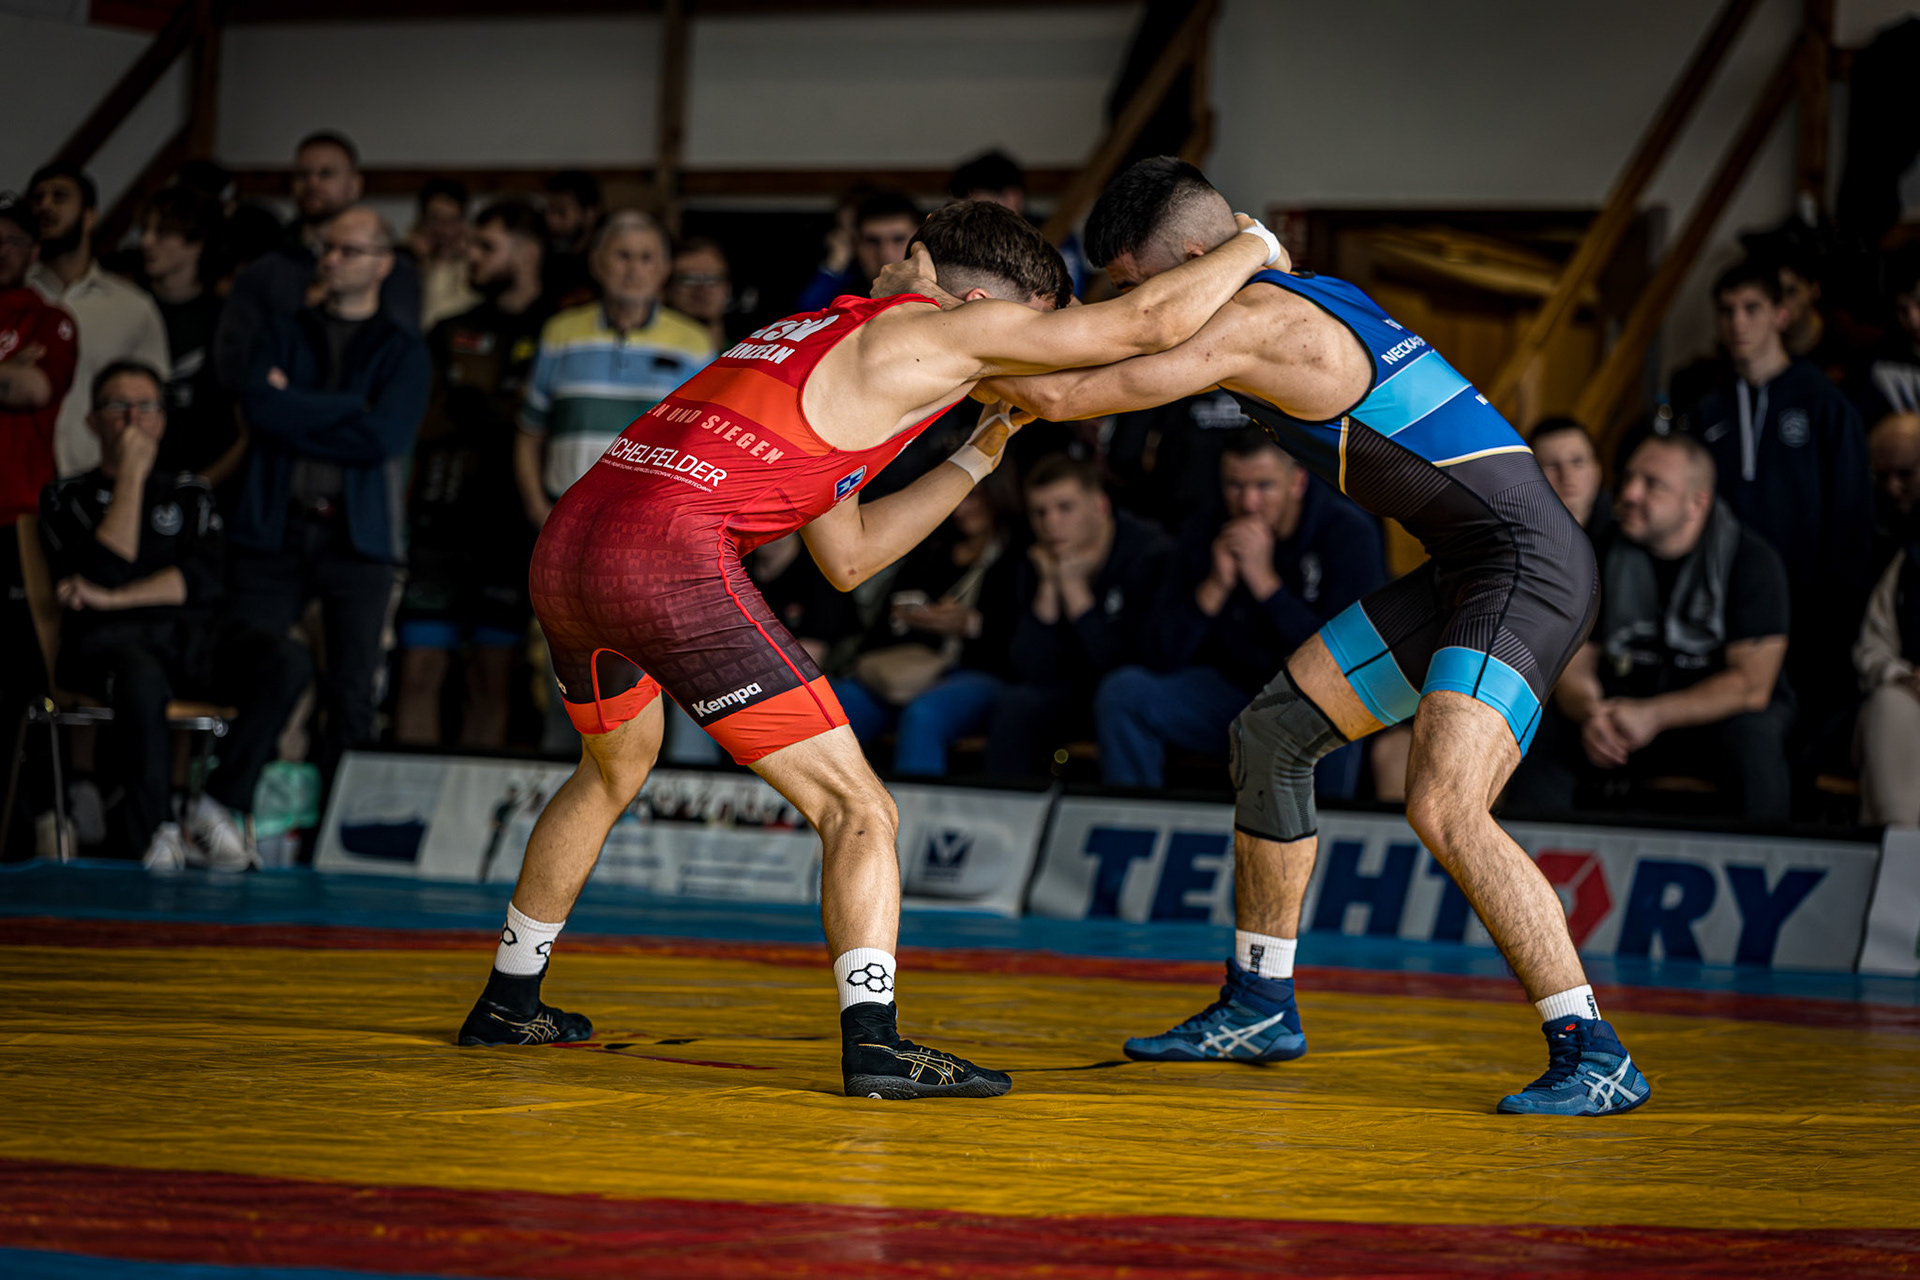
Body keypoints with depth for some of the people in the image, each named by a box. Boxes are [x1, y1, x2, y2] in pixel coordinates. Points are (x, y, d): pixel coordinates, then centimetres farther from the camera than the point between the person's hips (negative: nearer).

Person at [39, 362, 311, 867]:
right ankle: (154, 835, -29)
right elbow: (103, 574, -4)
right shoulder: (67, 498, 16)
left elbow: (206, 578, 4)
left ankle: (215, 811, -26)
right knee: (141, 679, -42)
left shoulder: (190, 493, 24)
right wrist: (132, 475, -1)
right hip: (110, 639, -3)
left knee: (288, 660, -29)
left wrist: (113, 599, -7)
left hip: (194, 636, 4)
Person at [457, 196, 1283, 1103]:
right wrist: (1251, 247, 21)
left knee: (617, 766, 34)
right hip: (672, 557, -9)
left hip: (564, 544, 9)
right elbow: (1152, 321, 3)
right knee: (857, 809, -3)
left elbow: (847, 558, 35)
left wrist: (975, 460, 37)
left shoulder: (829, 338, 30)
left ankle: (508, 1002, 44)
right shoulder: (929, 330, 6)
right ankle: (873, 1042, -17)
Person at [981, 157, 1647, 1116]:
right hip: (1463, 570, 10)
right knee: (1272, 732, 14)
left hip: (1527, 565, -10)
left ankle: (1595, 1057, -19)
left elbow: (1065, 398, -18)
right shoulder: (1300, 299, 14)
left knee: (1442, 807, -24)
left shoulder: (1254, 324, -16)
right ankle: (1258, 1008, 26)